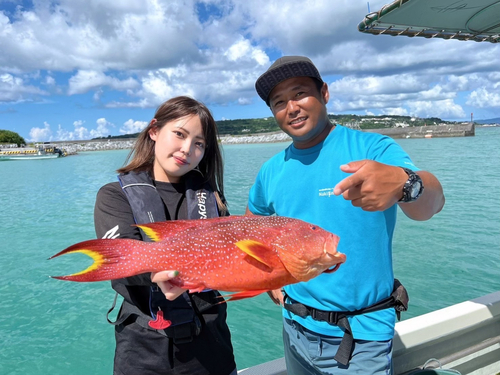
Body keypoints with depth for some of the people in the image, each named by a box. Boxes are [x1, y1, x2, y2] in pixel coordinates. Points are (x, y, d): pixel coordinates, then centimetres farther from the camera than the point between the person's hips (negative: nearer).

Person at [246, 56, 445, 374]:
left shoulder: (374, 149, -15)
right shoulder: (271, 171, -2)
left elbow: (431, 203, -31)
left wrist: (403, 184, -52)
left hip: (361, 336, -3)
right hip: (296, 329, 4)